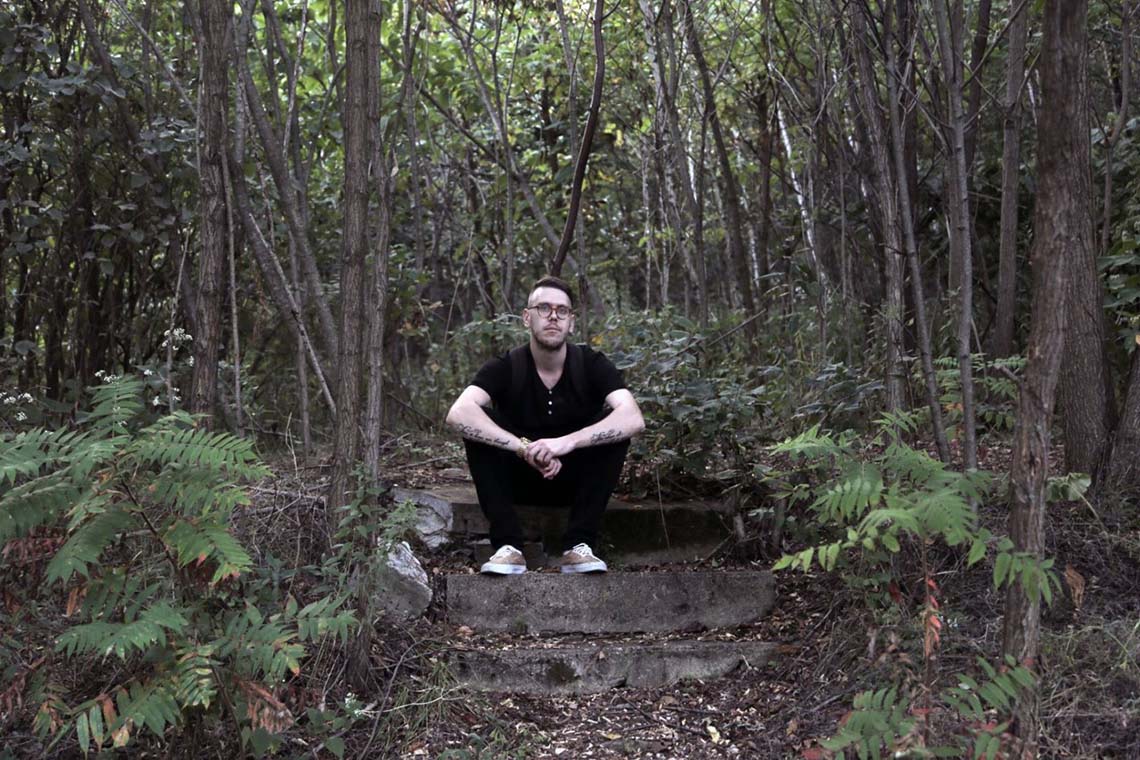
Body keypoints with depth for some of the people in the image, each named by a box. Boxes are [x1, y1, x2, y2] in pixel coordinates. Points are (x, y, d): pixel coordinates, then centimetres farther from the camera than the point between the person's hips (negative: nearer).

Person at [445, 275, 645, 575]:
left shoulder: (592, 365, -12)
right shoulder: (505, 367, -13)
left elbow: (634, 419, -30)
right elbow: (457, 415, -31)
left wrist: (567, 441, -43)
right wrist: (524, 448, -42)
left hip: (577, 480, 0)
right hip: (519, 480, 0)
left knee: (615, 429, -26)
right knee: (477, 425, -25)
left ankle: (579, 545, -22)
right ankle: (508, 547, -24)